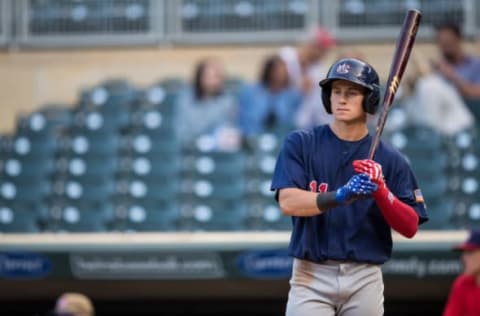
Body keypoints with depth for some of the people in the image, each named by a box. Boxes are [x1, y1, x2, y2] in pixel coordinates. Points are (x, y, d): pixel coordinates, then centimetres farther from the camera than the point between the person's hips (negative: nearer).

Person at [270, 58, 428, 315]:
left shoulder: (389, 159, 5)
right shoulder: (300, 144, 2)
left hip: (366, 281, 2)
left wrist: (381, 191, -18)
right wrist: (341, 195, -27)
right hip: (312, 277, -2)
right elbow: (287, 203, -12)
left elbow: (410, 227, 0)